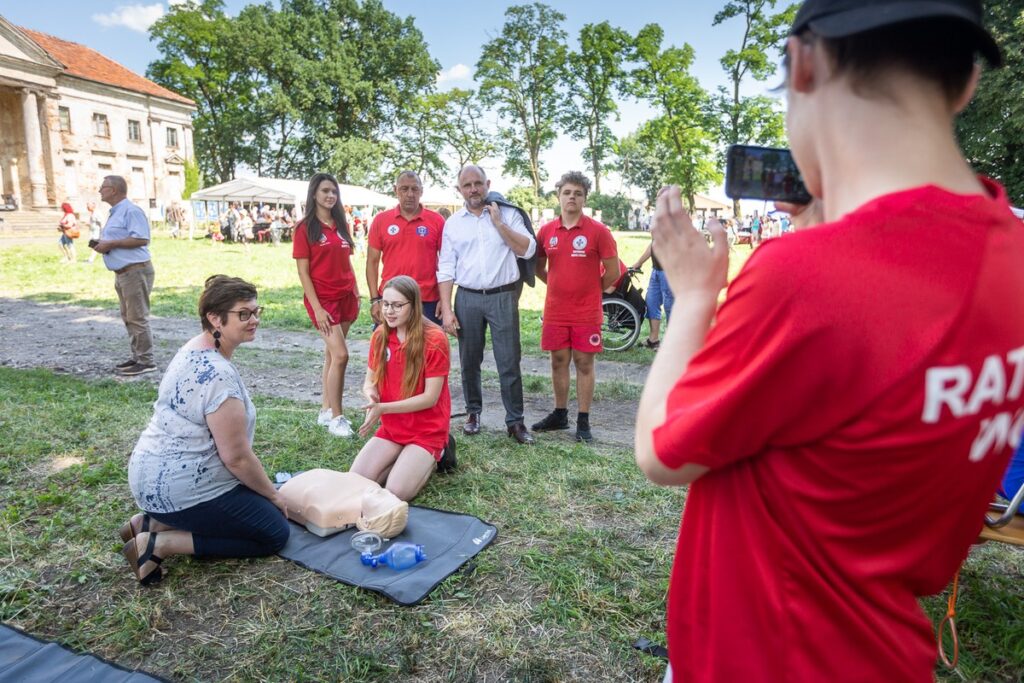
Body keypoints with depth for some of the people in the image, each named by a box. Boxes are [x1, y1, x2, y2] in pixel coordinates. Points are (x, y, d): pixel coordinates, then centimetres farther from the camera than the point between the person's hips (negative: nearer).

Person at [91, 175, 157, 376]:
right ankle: (137, 357, 21)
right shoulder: (115, 212, 19)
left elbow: (141, 239, -22)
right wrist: (103, 244, 8)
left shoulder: (131, 211, -12)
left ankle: (146, 361, -2)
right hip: (122, 272, 11)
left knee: (138, 318, -8)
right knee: (129, 318, 14)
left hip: (136, 271, -11)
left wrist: (111, 244, -18)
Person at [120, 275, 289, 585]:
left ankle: (152, 522, 14)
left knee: (256, 501, 23)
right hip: (181, 488, -10)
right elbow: (237, 457, -22)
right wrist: (273, 496, -5)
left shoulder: (195, 348, 5)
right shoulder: (219, 374, -26)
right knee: (274, 532, 1)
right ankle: (161, 544, -4)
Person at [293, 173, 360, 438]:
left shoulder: (340, 225, 11)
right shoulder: (306, 228, -6)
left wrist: (357, 296, 10)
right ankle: (336, 417, 0)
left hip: (346, 297, 6)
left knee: (331, 355, 11)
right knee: (340, 355, -12)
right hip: (323, 299, -6)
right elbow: (303, 272, -9)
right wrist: (316, 307, -15)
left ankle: (326, 410, 21)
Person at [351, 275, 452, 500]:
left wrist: (383, 408, -26)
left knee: (396, 493, -19)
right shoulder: (380, 336, -1)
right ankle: (404, 459, 16)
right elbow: (370, 381, 6)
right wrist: (371, 395, -19)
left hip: (427, 431, -5)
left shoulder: (434, 339, -19)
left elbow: (430, 397, -19)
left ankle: (430, 460, 10)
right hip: (391, 428, 6)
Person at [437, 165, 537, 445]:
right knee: (469, 362, 10)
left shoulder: (507, 214, 4)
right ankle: (473, 412, 26)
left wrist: (498, 223, -11)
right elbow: (446, 269, 5)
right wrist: (446, 310, -2)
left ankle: (515, 421, 8)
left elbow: (527, 250, -7)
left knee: (509, 363, -1)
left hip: (503, 296, -2)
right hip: (467, 298, 2)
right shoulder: (453, 223, 7)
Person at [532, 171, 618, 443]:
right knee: (558, 361, 11)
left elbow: (612, 271, -2)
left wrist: (590, 289, 4)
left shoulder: (597, 231, -6)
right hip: (555, 311, 3)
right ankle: (560, 415, 25)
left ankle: (583, 422, 11)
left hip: (587, 313, -3)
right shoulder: (546, 231, 4)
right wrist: (559, 285, 10)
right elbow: (539, 266, 17)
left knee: (584, 363, 2)